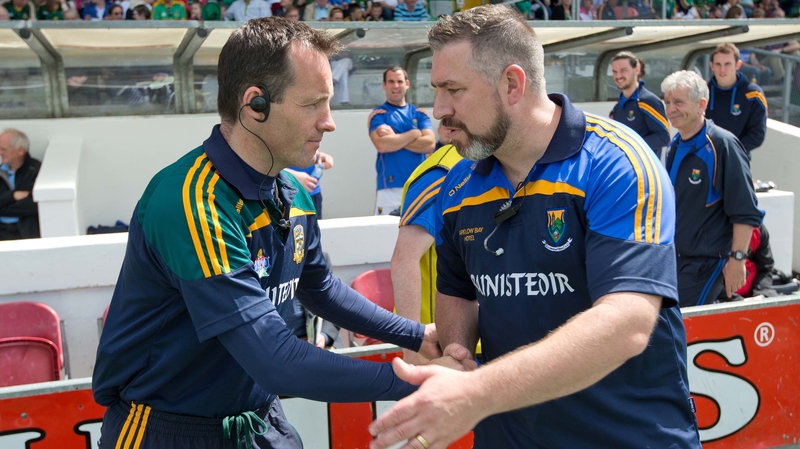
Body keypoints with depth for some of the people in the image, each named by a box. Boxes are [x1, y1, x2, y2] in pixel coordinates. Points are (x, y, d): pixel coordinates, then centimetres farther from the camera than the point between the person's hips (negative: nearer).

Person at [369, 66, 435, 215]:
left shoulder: (419, 113, 11)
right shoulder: (378, 114, 3)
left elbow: (430, 144, -4)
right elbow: (382, 145, -14)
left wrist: (394, 138, -8)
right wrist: (414, 133, -4)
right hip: (390, 187, -3)